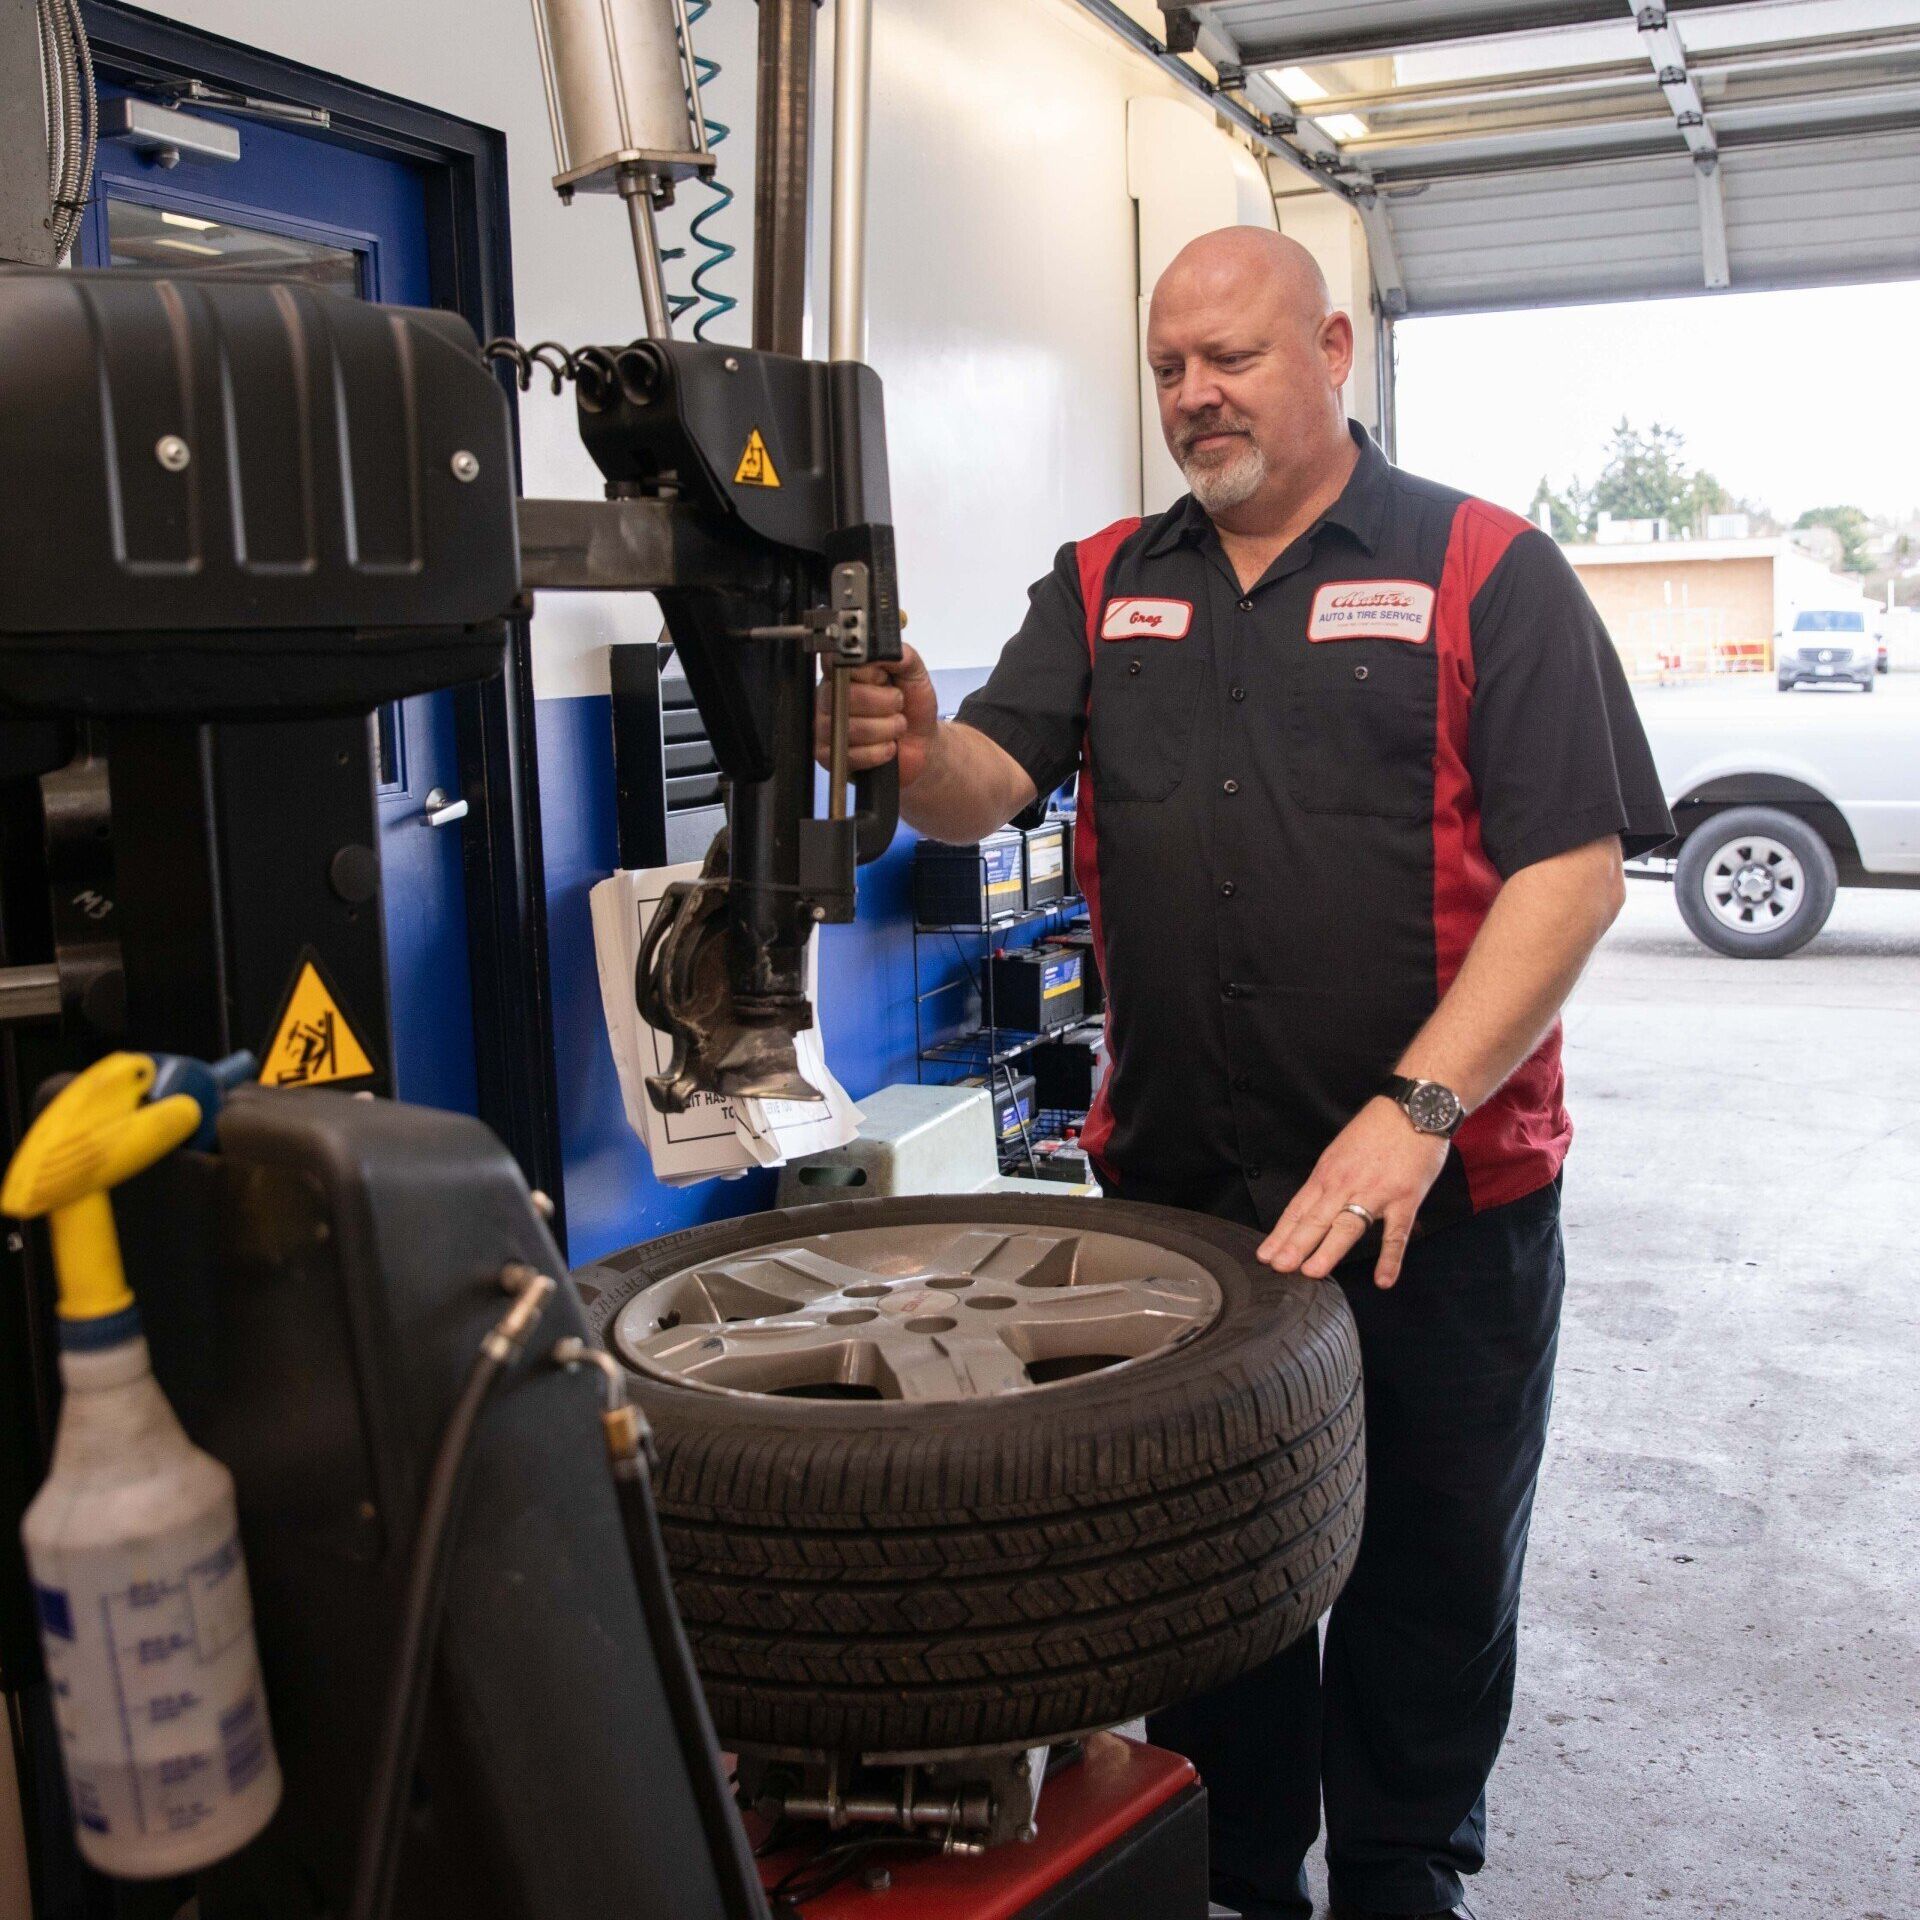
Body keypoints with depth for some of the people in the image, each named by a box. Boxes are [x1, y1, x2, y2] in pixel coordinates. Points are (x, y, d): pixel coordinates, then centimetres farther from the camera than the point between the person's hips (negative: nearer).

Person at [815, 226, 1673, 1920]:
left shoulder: (1486, 572, -3)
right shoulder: (1106, 585, 10)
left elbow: (1576, 864, -11)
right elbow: (992, 781, -2)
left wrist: (1419, 1111, -21)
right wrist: (914, 751, -26)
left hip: (1440, 1198, -3)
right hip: (1172, 1190, 3)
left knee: (1432, 1583, 13)